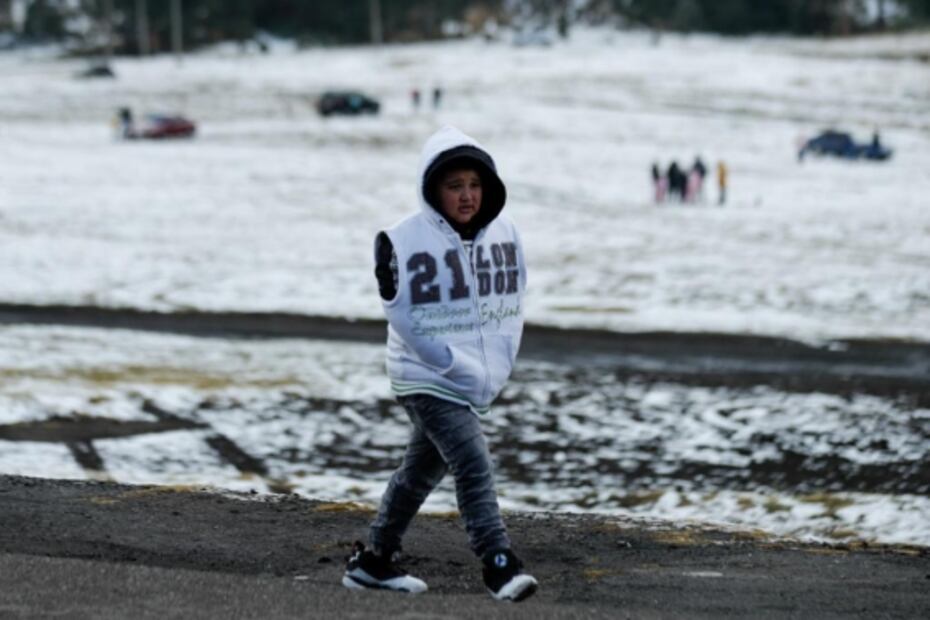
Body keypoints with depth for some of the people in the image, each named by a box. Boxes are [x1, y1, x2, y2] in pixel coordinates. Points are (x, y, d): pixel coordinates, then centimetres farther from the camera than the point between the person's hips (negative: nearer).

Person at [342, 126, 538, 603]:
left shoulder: (504, 233, 2)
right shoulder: (403, 242, -15)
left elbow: (511, 301, 10)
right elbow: (407, 319, -15)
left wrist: (498, 366, 0)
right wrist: (460, 366, -16)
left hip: (480, 382, 6)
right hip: (427, 379, -6)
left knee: (422, 470, 16)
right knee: (473, 465, -18)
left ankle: (372, 561, 29)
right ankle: (498, 564, -19)